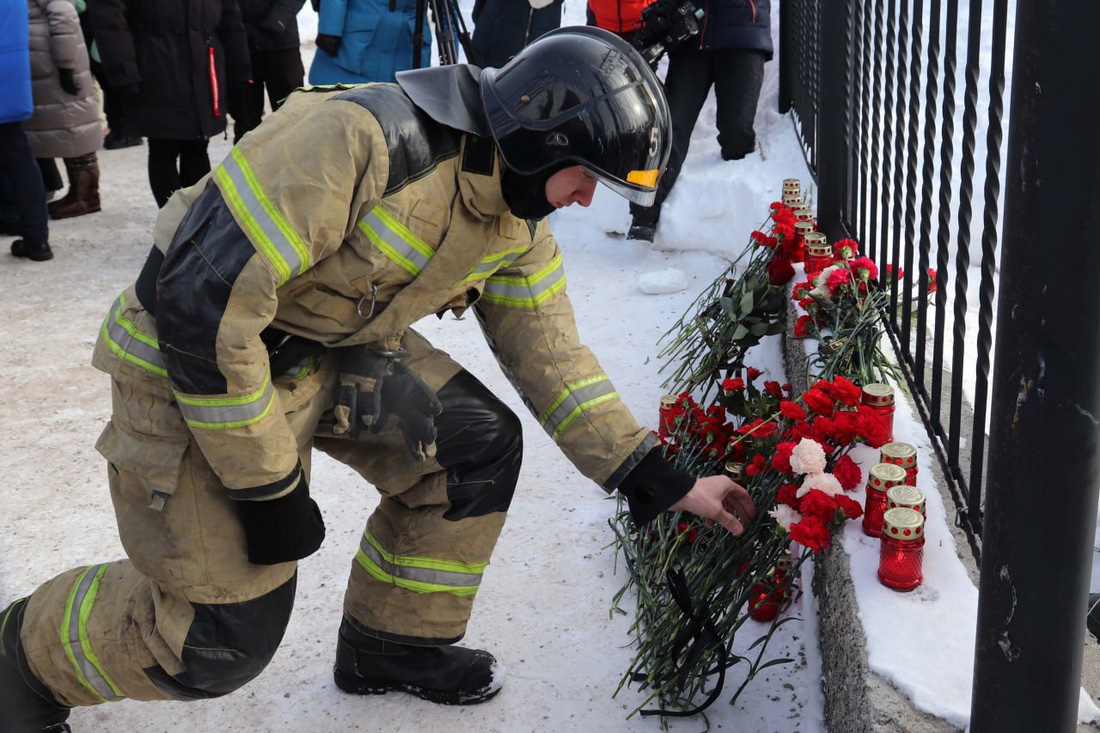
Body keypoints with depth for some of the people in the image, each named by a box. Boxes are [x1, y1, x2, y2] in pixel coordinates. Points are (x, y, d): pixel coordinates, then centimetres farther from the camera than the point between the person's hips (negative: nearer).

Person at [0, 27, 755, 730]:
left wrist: (661, 481, 1)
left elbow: (552, 357, 6)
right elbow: (206, 299, -31)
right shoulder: (367, 138, -31)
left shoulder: (518, 225, -3)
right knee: (223, 640, -7)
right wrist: (266, 487, -24)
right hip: (194, 359, -8)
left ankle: (393, 643, 19)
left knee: (480, 445, -2)